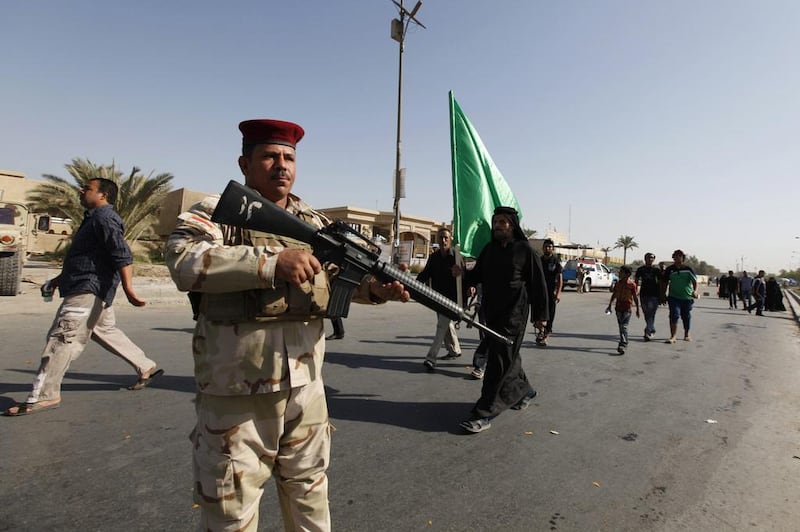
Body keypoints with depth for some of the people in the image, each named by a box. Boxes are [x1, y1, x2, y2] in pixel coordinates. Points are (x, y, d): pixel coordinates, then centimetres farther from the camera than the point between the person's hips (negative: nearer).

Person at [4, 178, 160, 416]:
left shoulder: (104, 217, -12)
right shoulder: (94, 218, 21)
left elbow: (122, 254, -24)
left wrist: (128, 288, -31)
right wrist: (58, 280, 28)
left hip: (90, 290, -11)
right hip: (92, 290, 11)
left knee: (61, 338, -8)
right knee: (106, 331, 17)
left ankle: (44, 396, -3)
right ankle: (146, 367, 23)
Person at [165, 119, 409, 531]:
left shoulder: (314, 223, 9)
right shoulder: (215, 212, -6)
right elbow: (184, 262, -23)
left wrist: (373, 288, -14)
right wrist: (273, 262, -30)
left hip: (305, 387, 5)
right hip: (234, 394, -4)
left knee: (309, 492, 23)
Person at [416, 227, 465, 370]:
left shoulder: (457, 257, -6)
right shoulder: (433, 257, 8)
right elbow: (425, 274, 6)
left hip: (451, 298, -6)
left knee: (442, 326, -12)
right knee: (447, 326, 19)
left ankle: (431, 358, -15)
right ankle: (455, 350, 38)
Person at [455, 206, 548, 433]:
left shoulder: (525, 250, -6)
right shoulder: (489, 249, 10)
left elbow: (538, 284, -3)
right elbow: (477, 276, 13)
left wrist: (540, 314, -3)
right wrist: (464, 274, -9)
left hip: (513, 314, -6)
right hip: (491, 312, 6)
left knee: (500, 361, -7)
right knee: (508, 356, 19)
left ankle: (484, 413, -3)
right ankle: (525, 391, 43)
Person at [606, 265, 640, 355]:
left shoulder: (632, 284, -7)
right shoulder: (618, 283, 7)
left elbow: (635, 297, -2)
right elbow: (614, 295, 15)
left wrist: (637, 309, 2)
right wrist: (609, 305, 14)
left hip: (627, 308, -5)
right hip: (618, 307, 5)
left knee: (624, 326, -12)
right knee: (621, 326, 13)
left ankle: (622, 345, -17)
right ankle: (624, 343, 26)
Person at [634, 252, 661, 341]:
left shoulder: (657, 269, 2)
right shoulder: (640, 269, 6)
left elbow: (660, 282, 4)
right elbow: (636, 281, 10)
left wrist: (661, 295, 1)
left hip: (654, 294, -3)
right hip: (643, 294, 3)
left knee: (651, 314, -9)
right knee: (647, 314, 9)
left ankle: (647, 332, -13)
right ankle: (652, 330, 24)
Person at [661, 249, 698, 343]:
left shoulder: (688, 269, -1)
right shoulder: (669, 269, 3)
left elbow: (694, 281, -7)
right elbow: (665, 283, 9)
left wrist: (695, 291, -25)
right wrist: (663, 295, 8)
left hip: (687, 297, 0)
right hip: (674, 297, 0)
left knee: (686, 317, 13)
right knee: (674, 315, -12)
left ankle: (686, 335, 32)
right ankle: (673, 336, -13)